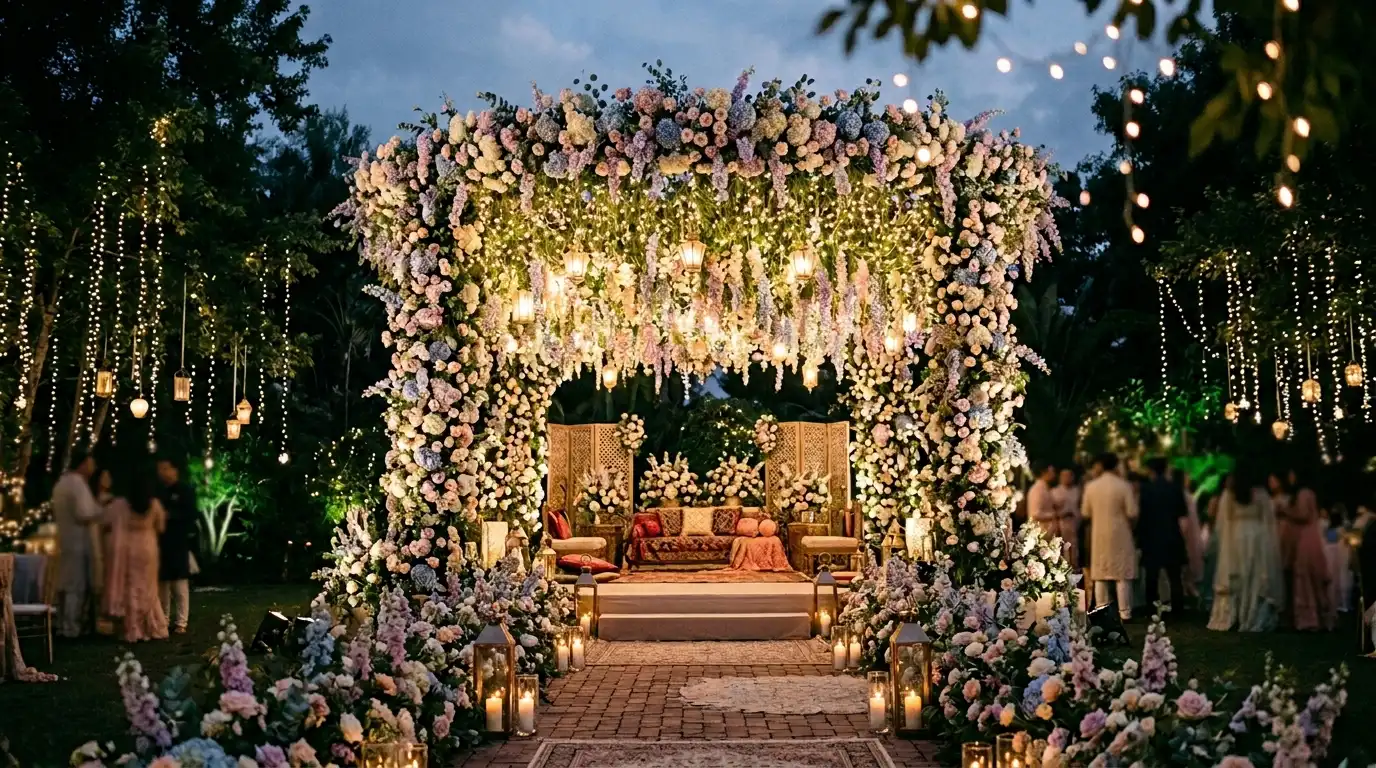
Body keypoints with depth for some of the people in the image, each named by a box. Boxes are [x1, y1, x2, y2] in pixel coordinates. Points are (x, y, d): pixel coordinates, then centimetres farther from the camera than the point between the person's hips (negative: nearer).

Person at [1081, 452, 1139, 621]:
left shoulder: (1090, 486, -1)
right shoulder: (1124, 485, -10)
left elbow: (1085, 513, 3)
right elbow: (1132, 513, -12)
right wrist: (1127, 520, 9)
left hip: (1099, 535, 3)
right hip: (1120, 535, -3)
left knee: (1100, 576, 7)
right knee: (1123, 575, 2)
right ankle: (1124, 612, 2)